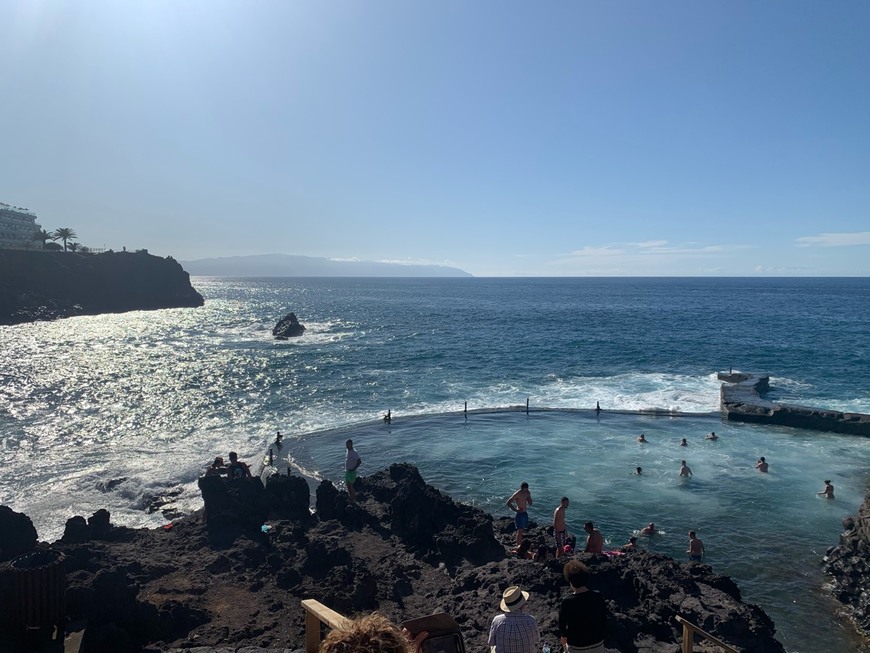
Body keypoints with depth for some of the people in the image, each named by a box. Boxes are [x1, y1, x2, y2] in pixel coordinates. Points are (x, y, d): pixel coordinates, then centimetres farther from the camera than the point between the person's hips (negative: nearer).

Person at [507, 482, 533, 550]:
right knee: (520, 531, -7)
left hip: (525, 513, 7)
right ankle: (518, 546, -2)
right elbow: (508, 503, -18)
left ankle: (520, 544, 25)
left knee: (522, 530, 15)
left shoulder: (527, 493, 5)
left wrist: (529, 496, -5)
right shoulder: (517, 494, -17)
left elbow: (530, 503, 11)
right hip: (519, 513, -7)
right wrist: (515, 510, -20)